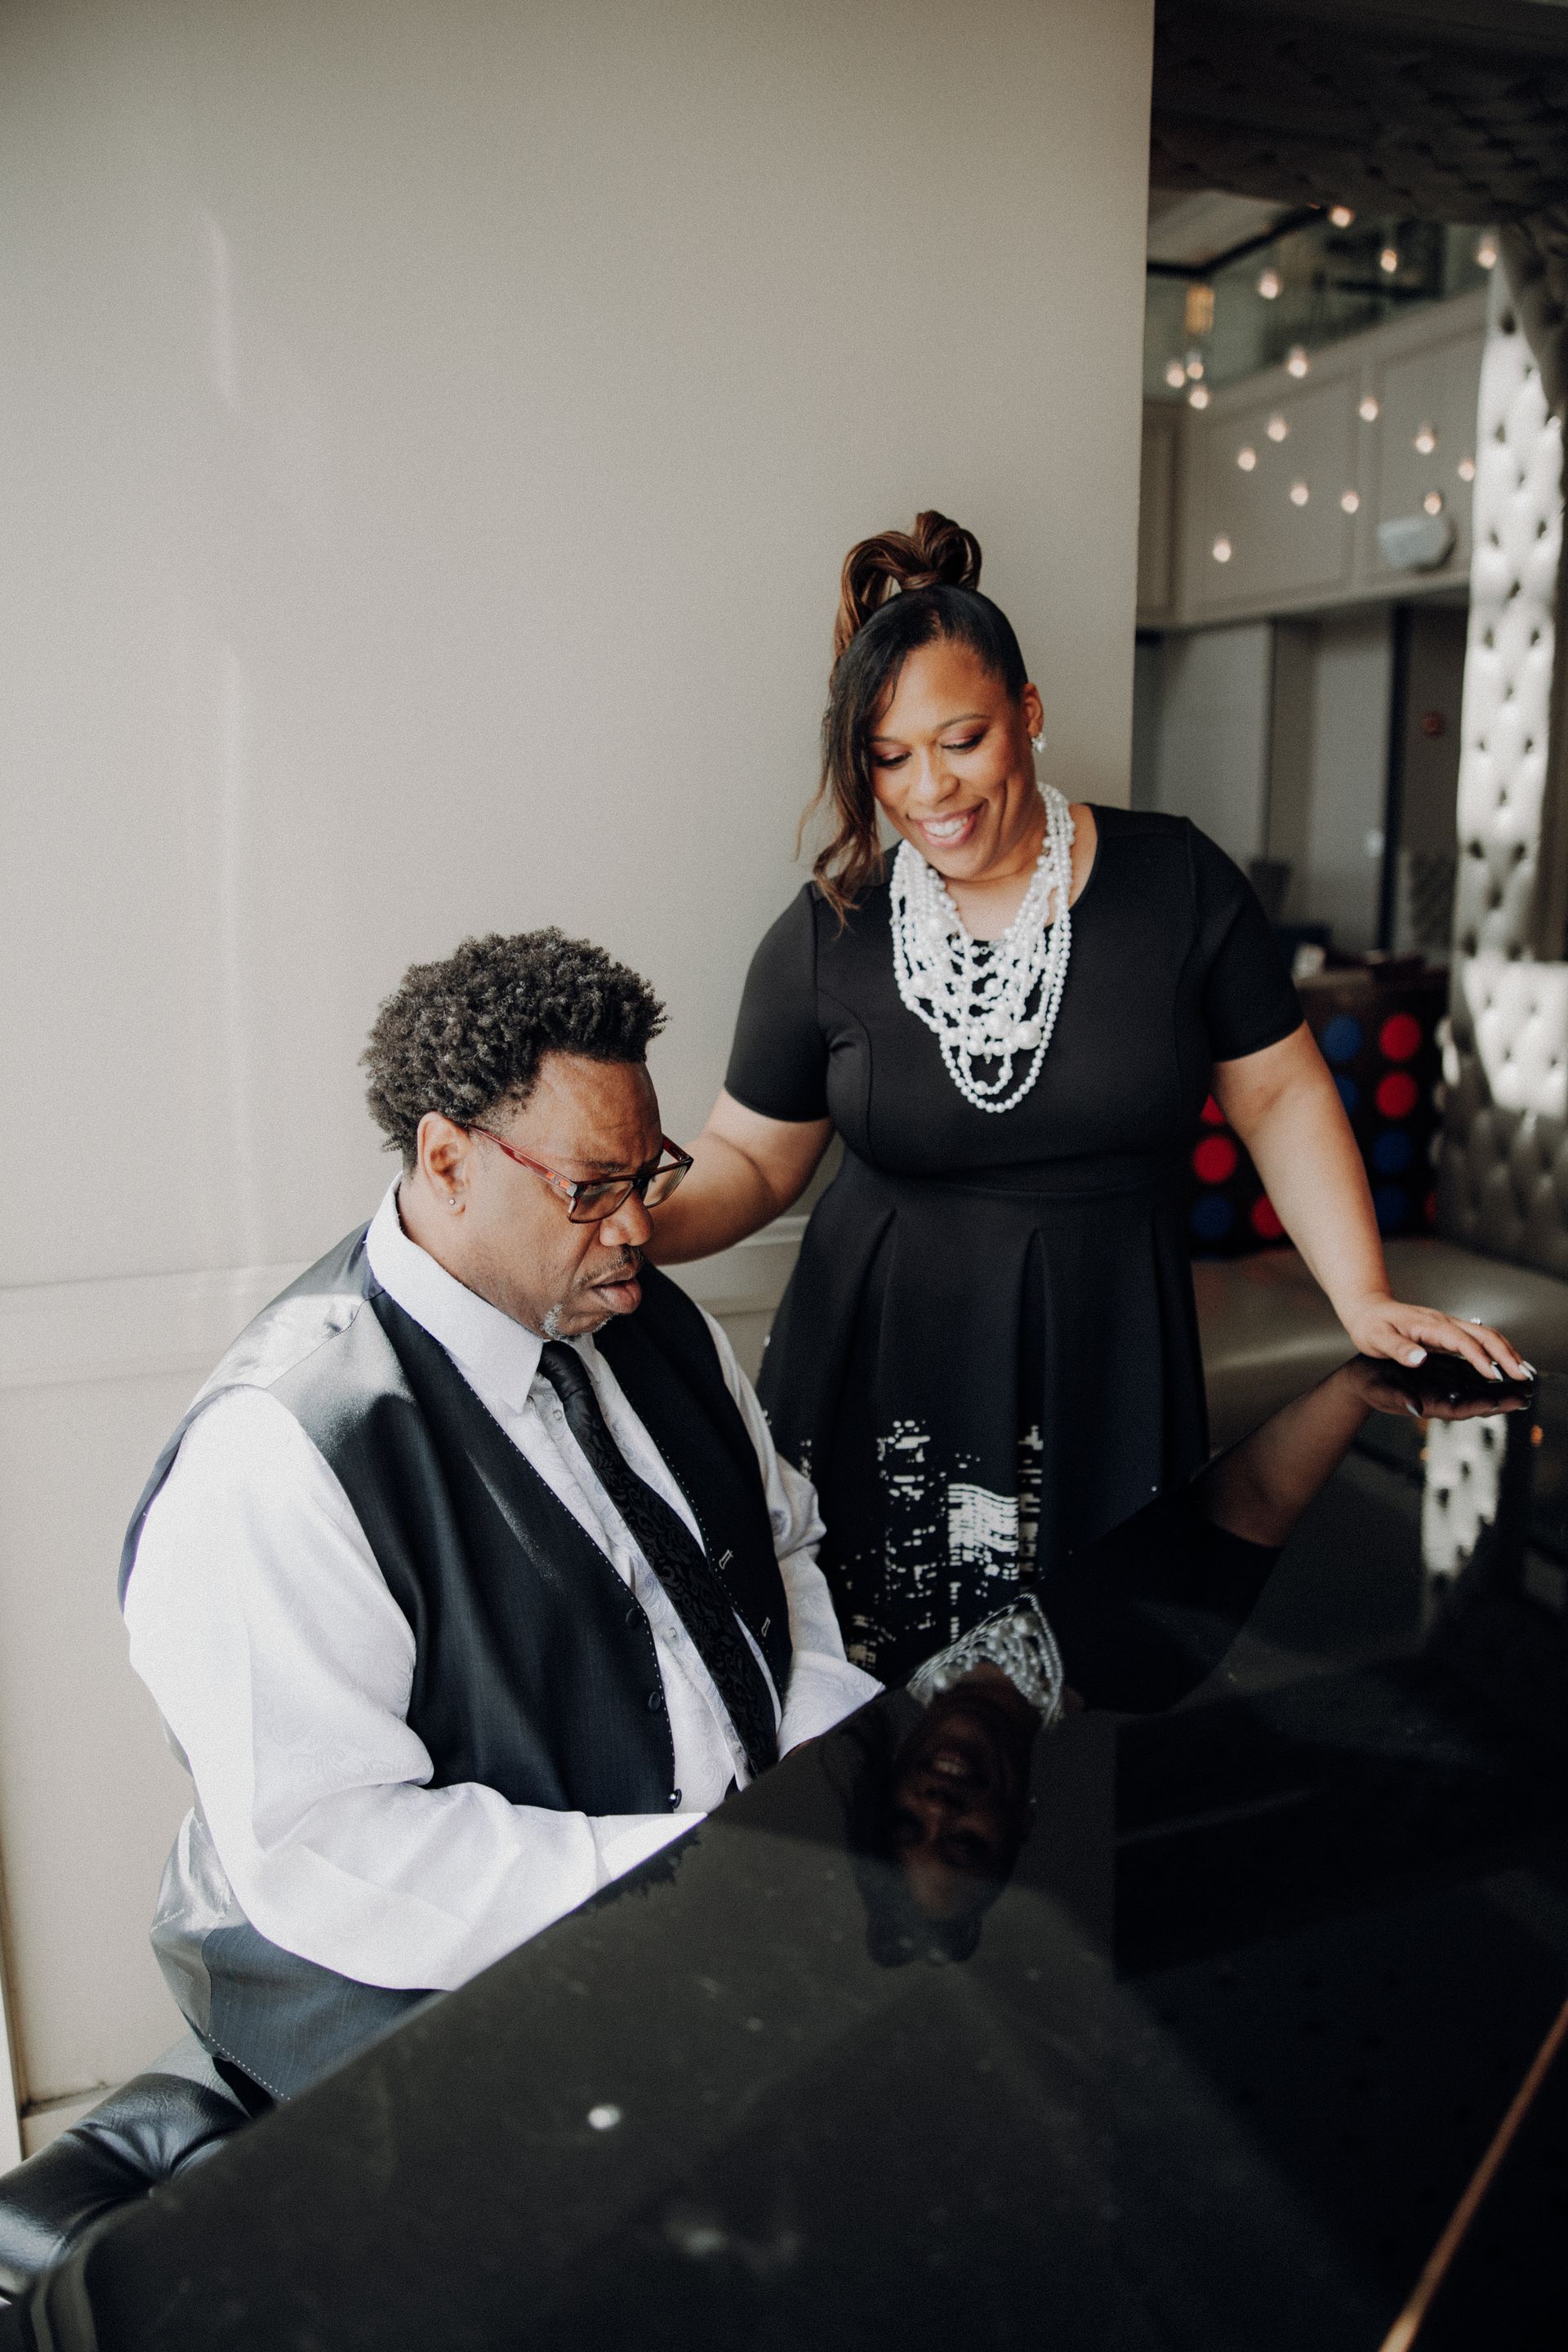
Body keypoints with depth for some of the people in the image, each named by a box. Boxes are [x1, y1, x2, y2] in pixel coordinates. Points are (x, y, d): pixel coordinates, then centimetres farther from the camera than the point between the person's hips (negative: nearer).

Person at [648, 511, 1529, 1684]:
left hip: (1107, 1374, 0)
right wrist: (632, 1231, -13)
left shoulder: (1175, 881, -1)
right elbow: (749, 1157, 6)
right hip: (885, 1384, 1)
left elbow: (1281, 1094, 6)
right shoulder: (825, 937, 0)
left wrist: (1364, 1297, 0)